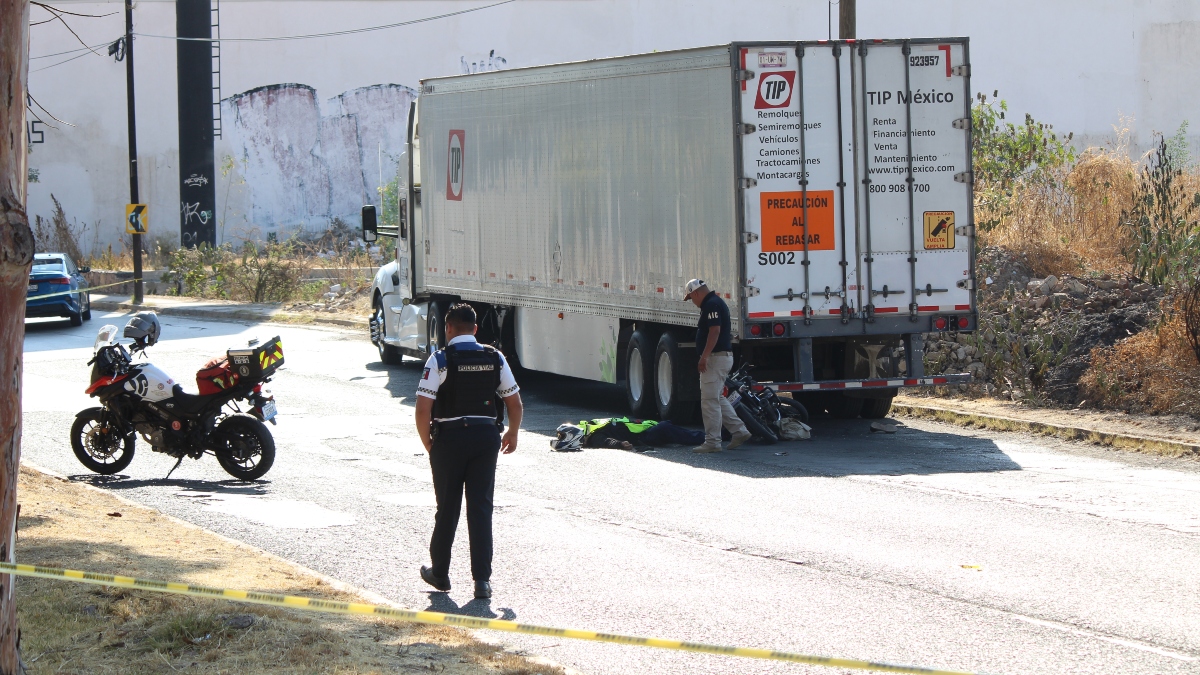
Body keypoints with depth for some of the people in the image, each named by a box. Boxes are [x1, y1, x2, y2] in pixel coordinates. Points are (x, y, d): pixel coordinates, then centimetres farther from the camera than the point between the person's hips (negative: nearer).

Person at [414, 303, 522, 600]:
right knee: (481, 507, 4)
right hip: (486, 436, 2)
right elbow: (514, 403, 6)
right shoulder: (495, 359, 2)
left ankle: (439, 573, 24)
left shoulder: (440, 360, -9)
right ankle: (482, 580, -1)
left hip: (449, 437, -2)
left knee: (447, 508, 10)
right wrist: (512, 434, 22)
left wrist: (427, 442, 0)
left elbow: (423, 409, -14)